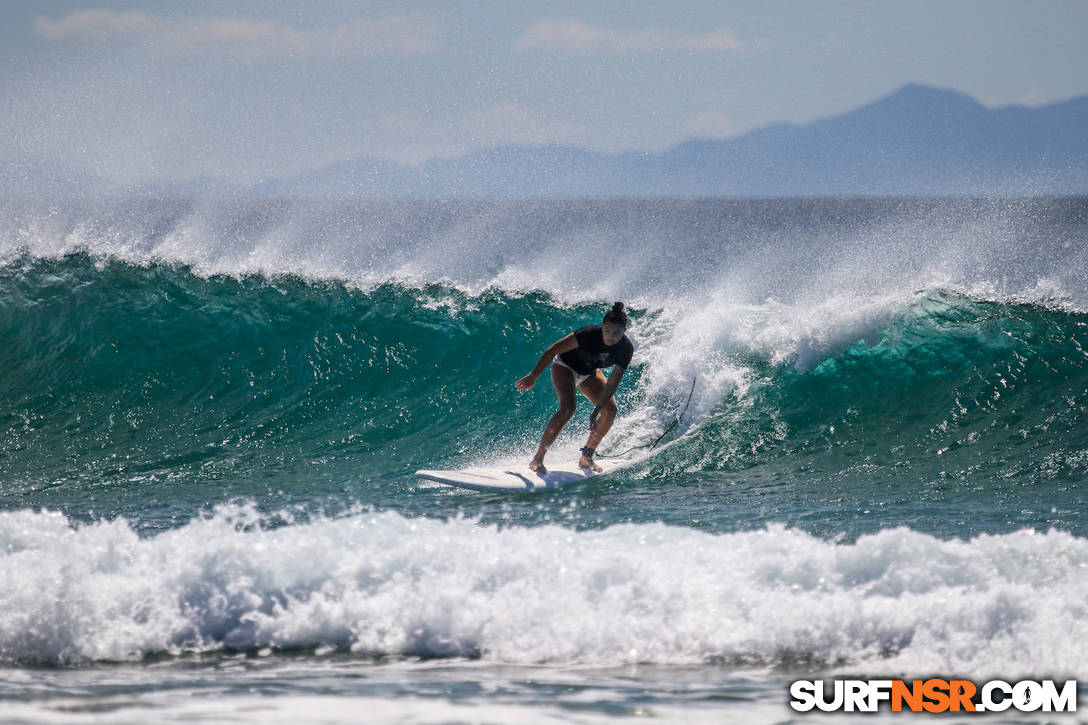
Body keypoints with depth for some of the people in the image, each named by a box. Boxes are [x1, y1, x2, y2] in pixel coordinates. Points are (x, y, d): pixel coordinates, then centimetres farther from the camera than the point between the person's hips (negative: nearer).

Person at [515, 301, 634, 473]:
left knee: (610, 409, -12)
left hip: (589, 373, 5)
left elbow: (612, 383, -22)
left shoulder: (626, 349, -24)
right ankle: (538, 459, -24)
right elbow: (553, 350, -27)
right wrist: (533, 377, -22)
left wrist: (596, 412, -30)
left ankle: (586, 457, 5)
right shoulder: (589, 334, -36)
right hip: (565, 367, -5)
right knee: (568, 407, -28)